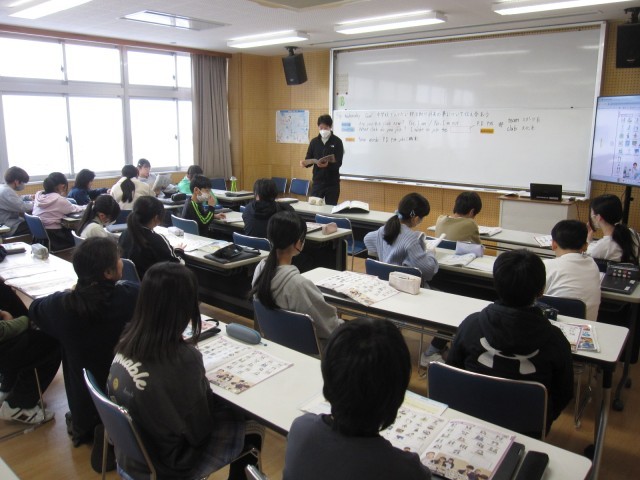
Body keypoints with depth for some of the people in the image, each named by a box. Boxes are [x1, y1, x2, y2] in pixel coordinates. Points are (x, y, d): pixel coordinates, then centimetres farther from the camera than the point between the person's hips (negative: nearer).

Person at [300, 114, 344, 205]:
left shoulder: (337, 142, -4)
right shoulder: (314, 142, 6)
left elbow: (338, 163, -11)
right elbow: (309, 159, 8)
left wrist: (328, 165, -31)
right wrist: (305, 163, -16)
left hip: (332, 183, -2)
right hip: (317, 181, 3)